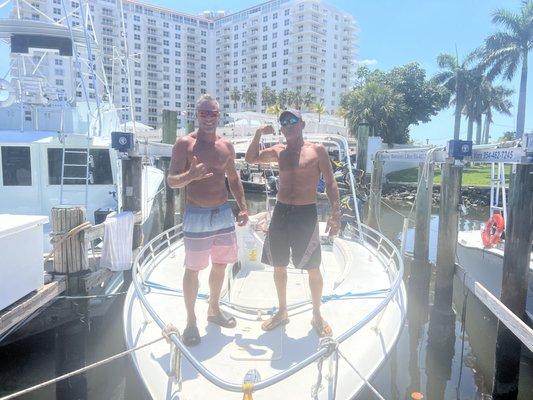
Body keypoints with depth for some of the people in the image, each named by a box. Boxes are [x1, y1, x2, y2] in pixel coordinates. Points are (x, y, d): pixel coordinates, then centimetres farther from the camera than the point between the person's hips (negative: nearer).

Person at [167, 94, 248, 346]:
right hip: (197, 215, -5)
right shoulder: (185, 144, -7)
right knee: (193, 269, 2)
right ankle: (191, 321, 18)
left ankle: (214, 309, 35)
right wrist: (190, 175, -32)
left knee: (220, 264, 15)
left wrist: (242, 208, 10)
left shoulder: (226, 146, 8)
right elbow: (171, 181, -10)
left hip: (223, 213, 6)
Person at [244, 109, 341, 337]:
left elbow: (330, 183, -2)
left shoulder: (317, 151, -1)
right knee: (279, 266, 12)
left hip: (306, 214, -4)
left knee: (313, 269, 3)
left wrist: (335, 212, -12)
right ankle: (282, 312, 31)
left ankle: (317, 316, 24)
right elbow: (251, 158, 18)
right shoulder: (279, 151, 11)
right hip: (281, 212, 4)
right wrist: (259, 134, 4)